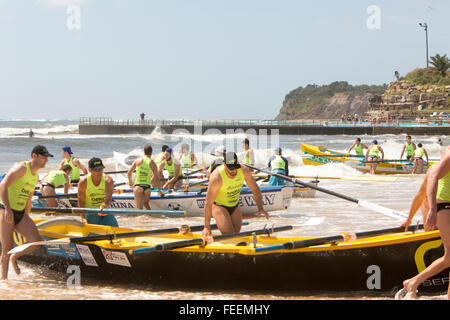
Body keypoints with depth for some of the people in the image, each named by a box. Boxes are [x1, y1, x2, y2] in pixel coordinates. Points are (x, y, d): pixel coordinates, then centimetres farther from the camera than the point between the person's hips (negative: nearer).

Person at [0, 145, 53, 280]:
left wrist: (27, 220, 24)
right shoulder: (21, 167, -12)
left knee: (36, 241, -9)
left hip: (21, 213, 7)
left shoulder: (36, 177, 15)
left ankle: (14, 257, 16)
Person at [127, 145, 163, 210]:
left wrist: (130, 181, 29)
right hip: (147, 187, 1)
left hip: (138, 185, -1)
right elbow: (156, 178, 2)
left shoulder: (138, 161, 2)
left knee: (139, 207, -6)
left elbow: (129, 172, 9)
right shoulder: (152, 164, 1)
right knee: (146, 204, 23)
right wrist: (159, 190, 14)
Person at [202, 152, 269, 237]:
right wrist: (207, 226, -23)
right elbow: (208, 203, -26)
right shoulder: (217, 177, -31)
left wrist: (260, 208, -18)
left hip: (235, 206, 5)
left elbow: (255, 189, -3)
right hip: (219, 206, -5)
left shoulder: (244, 171, -18)